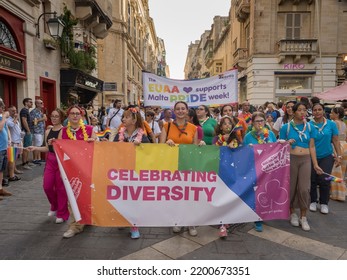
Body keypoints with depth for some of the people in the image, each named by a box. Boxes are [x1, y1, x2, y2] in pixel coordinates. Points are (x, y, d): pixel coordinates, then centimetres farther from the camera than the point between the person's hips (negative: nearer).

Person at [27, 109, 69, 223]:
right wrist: (35, 148, 1)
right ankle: (54, 206, 34)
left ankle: (62, 214, 17)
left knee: (60, 187, 2)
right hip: (50, 160, 6)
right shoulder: (48, 131, 9)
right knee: (47, 186, 6)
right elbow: (47, 148, 13)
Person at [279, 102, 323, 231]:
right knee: (291, 187, 7)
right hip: (291, 159, -2)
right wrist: (287, 143, -19)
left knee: (304, 189, 0)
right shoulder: (286, 127, -2)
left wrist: (315, 164, 3)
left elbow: (312, 147, 7)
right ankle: (292, 214, 26)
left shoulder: (309, 127, 6)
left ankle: (303, 217, 16)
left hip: (305, 160, 2)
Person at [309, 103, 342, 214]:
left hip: (326, 157, 0)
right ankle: (313, 201, 26)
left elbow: (335, 141, 3)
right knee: (312, 180, 5)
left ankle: (324, 203, 19)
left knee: (324, 180, -1)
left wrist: (339, 156, -1)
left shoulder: (331, 124, -1)